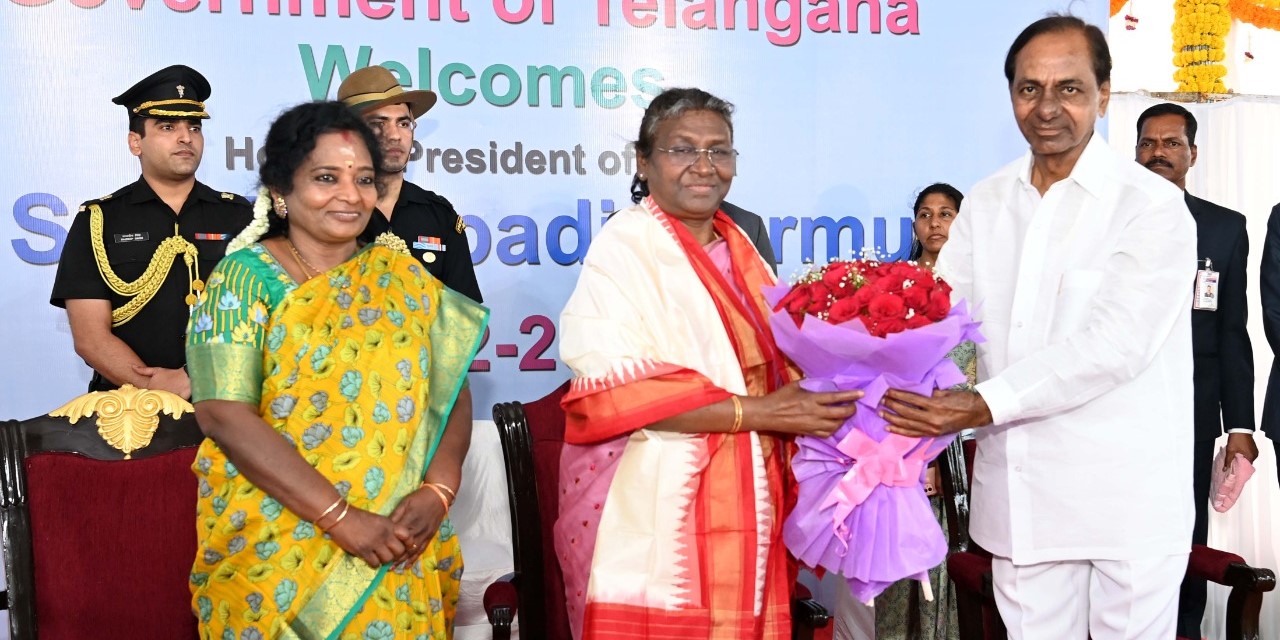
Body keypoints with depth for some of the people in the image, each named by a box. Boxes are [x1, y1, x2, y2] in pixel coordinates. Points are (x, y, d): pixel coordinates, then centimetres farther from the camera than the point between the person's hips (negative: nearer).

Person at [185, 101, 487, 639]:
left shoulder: (402, 276, 6)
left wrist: (436, 491, -15)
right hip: (275, 554, -3)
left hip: (400, 551, 3)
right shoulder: (245, 277, -5)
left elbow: (452, 391, 3)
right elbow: (222, 412, -15)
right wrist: (342, 517, -20)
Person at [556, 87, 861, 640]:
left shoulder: (738, 246, 13)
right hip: (655, 521, -7)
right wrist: (755, 413, -20)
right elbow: (614, 389, -21)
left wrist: (812, 401, 0)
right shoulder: (624, 247, -10)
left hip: (745, 511, 7)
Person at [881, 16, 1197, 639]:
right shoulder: (985, 203, 9)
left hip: (1126, 500, -4)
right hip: (1019, 497, 4)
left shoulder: (1153, 206, -9)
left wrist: (983, 406, -24)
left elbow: (1115, 344, -19)